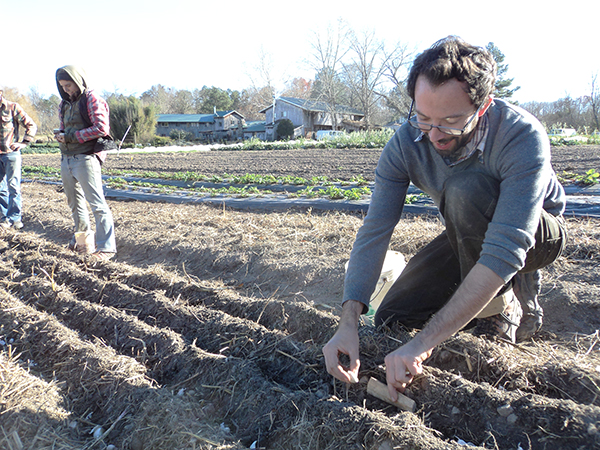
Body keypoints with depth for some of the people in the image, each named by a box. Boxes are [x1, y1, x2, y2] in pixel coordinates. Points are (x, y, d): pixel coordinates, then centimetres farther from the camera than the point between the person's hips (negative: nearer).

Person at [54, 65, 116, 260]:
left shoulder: (91, 99, -6)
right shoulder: (65, 103, 17)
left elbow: (101, 128, -17)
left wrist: (72, 137, -16)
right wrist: (59, 134, 3)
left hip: (85, 158, -8)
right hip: (66, 159, 9)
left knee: (97, 203, -9)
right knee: (74, 202, 17)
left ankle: (106, 247, -7)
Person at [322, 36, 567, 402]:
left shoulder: (522, 136, -35)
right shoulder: (406, 143, -22)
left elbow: (504, 252, -42)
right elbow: (374, 233, -24)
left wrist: (423, 343, -47)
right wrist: (349, 323, -37)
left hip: (538, 235, -4)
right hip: (471, 238, 5)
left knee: (466, 189, -36)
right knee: (392, 320, -4)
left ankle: (500, 309, -11)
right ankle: (514, 291, 13)